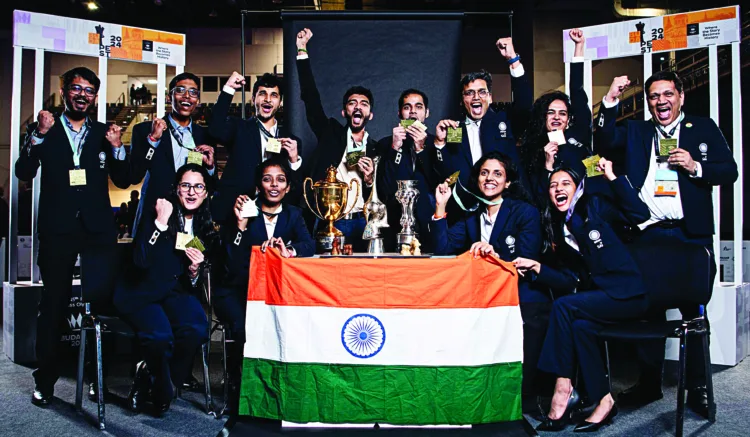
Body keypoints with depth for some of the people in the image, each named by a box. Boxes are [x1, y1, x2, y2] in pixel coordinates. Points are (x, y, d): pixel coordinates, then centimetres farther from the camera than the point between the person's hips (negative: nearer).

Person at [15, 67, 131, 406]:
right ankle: (45, 380, 16)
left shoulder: (104, 133, 10)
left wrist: (117, 148, -10)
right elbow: (24, 172, -5)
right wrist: (38, 135, -18)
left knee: (100, 299, -3)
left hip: (98, 229, 1)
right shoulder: (43, 129, 7)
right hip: (58, 229, -1)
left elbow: (123, 181, 6)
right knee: (54, 304, 5)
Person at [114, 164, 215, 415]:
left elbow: (193, 286, 12)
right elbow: (141, 260, -23)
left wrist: (194, 271, -12)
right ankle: (163, 392, 0)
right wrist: (160, 222, -26)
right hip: (140, 292, -4)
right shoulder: (158, 213, -7)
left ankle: (148, 379, -1)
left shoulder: (206, 226, 7)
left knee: (196, 329, -27)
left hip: (176, 292, 4)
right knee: (160, 335, -32)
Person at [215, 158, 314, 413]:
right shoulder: (244, 210, 0)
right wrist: (241, 224, -22)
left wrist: (289, 251, -33)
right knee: (244, 329, -29)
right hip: (237, 290, -2)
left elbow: (309, 246, -13)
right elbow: (233, 261, -11)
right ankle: (238, 391, -7)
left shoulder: (293, 215, 8)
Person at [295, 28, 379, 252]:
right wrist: (302, 51, -5)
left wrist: (369, 179, -11)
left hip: (360, 223, 1)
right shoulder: (331, 133, 10)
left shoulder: (376, 150, 11)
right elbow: (311, 98, 1)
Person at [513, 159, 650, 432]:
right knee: (580, 325, -26)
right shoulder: (557, 230, 13)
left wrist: (612, 177, -18)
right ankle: (603, 401, -14)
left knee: (563, 306, -24)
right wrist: (537, 269, -6)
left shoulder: (594, 208, 0)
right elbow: (571, 280, 8)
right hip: (596, 297, 5)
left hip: (627, 295, -5)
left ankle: (562, 393, -18)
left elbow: (638, 214, -16)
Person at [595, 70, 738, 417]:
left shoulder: (704, 128, 10)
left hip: (691, 234, -2)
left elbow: (730, 171, 4)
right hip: (648, 234, 2)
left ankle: (698, 387, 14)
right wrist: (610, 101, -9)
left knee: (694, 310, 4)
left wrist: (695, 166, -13)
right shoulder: (635, 131, 14)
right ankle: (649, 382, 19)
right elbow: (604, 144, -2)